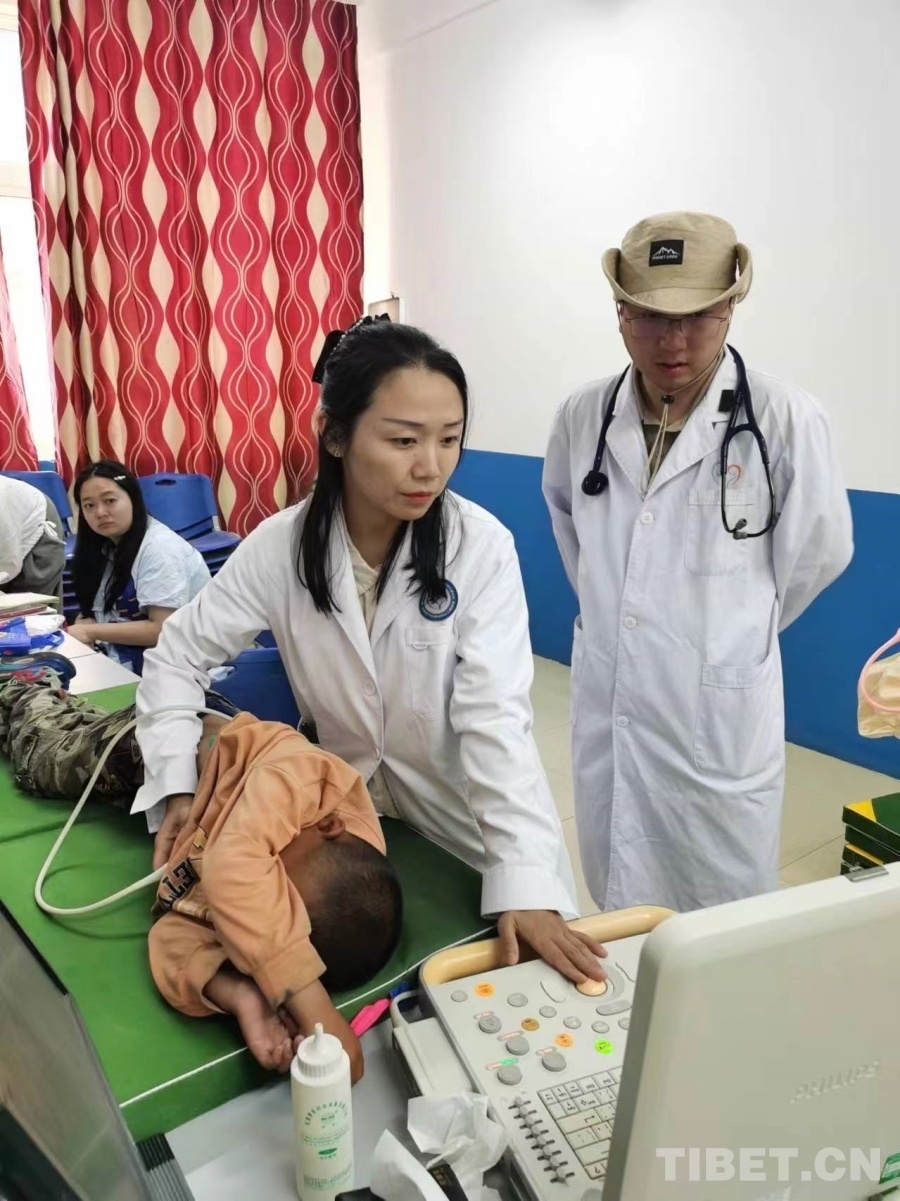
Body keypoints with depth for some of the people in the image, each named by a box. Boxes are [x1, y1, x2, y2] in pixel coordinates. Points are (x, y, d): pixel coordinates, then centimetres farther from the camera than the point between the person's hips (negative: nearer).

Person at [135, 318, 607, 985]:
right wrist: (176, 786, -14)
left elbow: (496, 719, -27)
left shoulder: (481, 547, -22)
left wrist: (526, 885, -37)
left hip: (459, 814, -1)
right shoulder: (282, 544, -15)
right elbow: (180, 655, -3)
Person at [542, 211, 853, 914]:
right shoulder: (582, 417, -2)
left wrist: (733, 631, 8)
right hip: (604, 705, 4)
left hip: (719, 714, -3)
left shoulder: (786, 421, -15)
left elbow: (818, 551, -2)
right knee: (619, 910, 20)